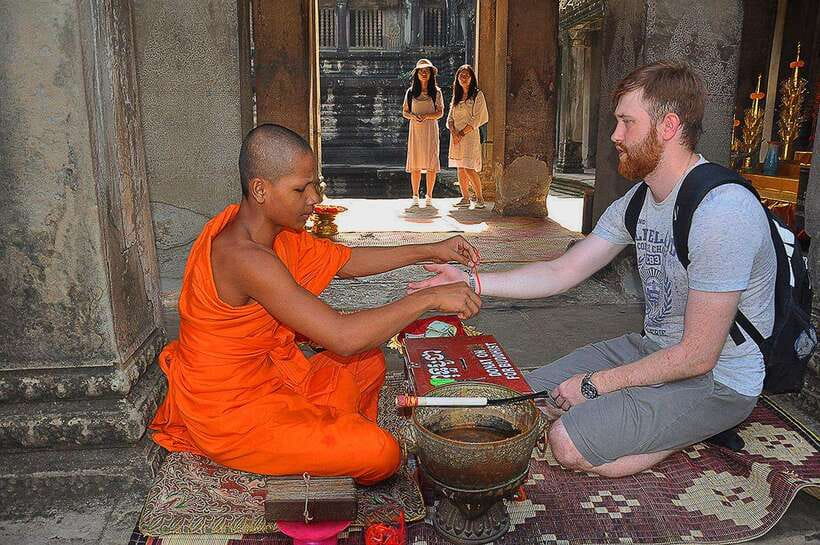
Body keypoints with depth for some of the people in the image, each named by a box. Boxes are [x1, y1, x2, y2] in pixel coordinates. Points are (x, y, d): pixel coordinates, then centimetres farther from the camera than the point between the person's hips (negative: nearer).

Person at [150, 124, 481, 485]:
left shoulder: (276, 231, -2)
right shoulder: (244, 257, -32)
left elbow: (346, 261, 10)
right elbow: (343, 337, -36)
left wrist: (429, 251, 5)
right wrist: (429, 299, -27)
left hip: (268, 379, 10)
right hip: (231, 415, -9)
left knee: (368, 363, 19)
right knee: (382, 454, -13)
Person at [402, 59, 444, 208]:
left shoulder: (436, 92, 6)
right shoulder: (411, 92, 11)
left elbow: (440, 112, 2)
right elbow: (404, 112, 11)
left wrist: (427, 116, -15)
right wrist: (413, 116, -10)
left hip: (431, 129, -1)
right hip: (415, 129, 1)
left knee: (431, 165, -5)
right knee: (415, 165, -1)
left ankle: (429, 196, 4)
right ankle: (415, 196, 6)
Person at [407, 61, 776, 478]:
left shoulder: (722, 212, -28)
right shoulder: (636, 201, 0)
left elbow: (697, 356, -25)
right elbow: (561, 272, 2)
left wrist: (595, 384, -17)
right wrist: (471, 281, -7)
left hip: (716, 380, -8)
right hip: (652, 349, 8)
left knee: (568, 443, -20)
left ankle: (699, 433, 2)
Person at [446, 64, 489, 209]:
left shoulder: (477, 95, -1)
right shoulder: (456, 96, 17)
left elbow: (476, 119, -8)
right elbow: (450, 117, 12)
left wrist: (462, 133, -13)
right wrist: (453, 132, -6)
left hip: (470, 135, -6)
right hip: (456, 136, 6)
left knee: (469, 168, -13)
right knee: (460, 169, 5)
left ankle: (480, 198, -4)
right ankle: (465, 198, 10)